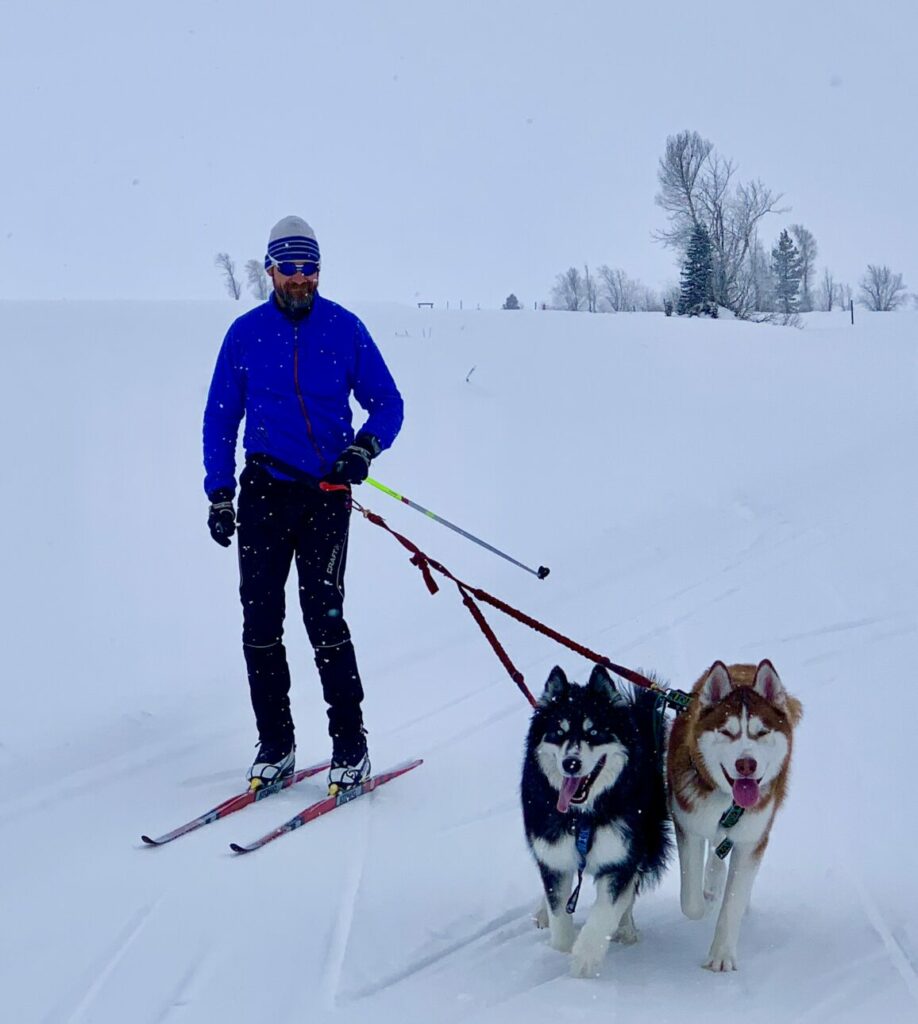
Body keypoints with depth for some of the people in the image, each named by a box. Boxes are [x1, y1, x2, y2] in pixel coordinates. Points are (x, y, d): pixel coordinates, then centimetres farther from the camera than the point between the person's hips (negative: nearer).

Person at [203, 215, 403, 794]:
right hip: (264, 491, 2)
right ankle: (275, 745, 11)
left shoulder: (344, 328, 1)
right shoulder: (246, 333, 6)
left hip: (325, 491, -2)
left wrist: (364, 448, -14)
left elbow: (387, 402, 6)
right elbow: (220, 417, 12)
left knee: (323, 614, -9)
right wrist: (219, 493, 5)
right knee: (260, 618, 1)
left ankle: (350, 746, 1)